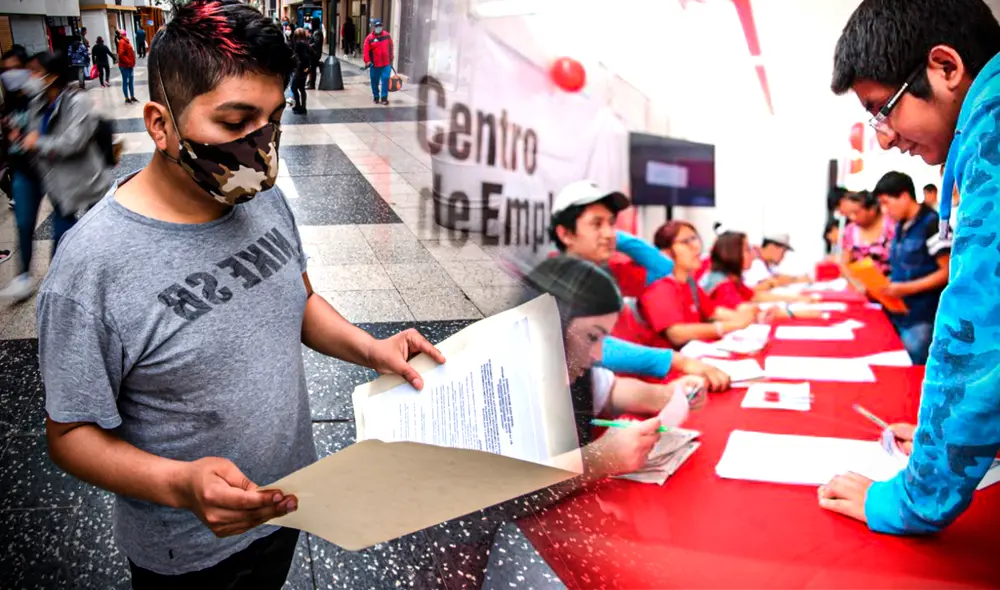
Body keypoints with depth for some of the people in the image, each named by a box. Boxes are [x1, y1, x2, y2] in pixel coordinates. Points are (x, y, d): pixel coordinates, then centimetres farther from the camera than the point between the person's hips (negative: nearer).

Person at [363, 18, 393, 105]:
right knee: (375, 82, 8)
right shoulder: (369, 38, -5)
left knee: (385, 80, -8)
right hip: (375, 65, -1)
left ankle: (384, 98, -1)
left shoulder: (387, 36, 3)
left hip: (386, 64, 1)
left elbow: (390, 48, 13)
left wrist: (391, 59, 16)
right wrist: (367, 61, -16)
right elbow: (366, 51, -7)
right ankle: (376, 97, 24)